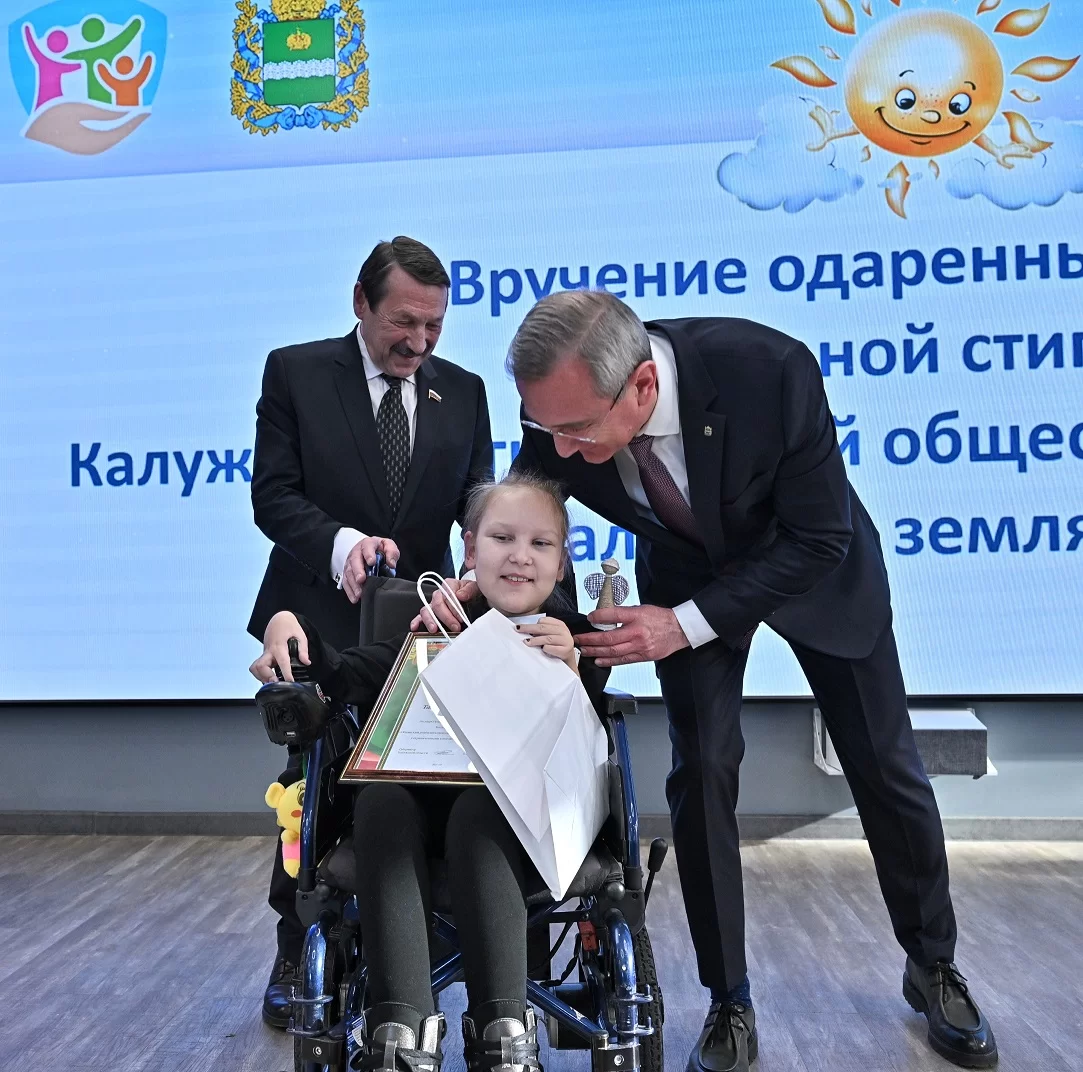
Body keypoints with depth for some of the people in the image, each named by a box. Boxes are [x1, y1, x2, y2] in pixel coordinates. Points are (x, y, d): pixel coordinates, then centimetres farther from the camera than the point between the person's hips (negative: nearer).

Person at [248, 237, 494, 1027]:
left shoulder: (464, 391, 4)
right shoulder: (295, 372, -3)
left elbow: (477, 497, 1)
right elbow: (273, 494, -9)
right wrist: (342, 544, -27)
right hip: (320, 619, -2)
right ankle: (299, 953, 23)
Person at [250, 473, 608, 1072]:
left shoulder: (573, 636, 6)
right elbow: (348, 678, 3)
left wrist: (572, 668, -23)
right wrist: (291, 626, -15)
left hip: (516, 813, -2)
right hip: (427, 804, 3)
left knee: (476, 808, -34)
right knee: (380, 801, -28)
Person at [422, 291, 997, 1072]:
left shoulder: (772, 369, -40)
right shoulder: (560, 409, -29)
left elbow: (818, 537, -28)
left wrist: (687, 626, -33)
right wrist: (479, 582, -27)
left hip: (811, 561, -1)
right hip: (688, 569, 2)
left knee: (886, 764, 7)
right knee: (702, 771, -6)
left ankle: (933, 965, 32)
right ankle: (730, 1002, 15)